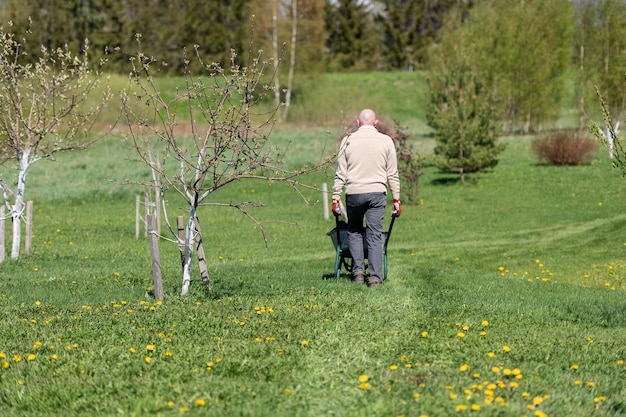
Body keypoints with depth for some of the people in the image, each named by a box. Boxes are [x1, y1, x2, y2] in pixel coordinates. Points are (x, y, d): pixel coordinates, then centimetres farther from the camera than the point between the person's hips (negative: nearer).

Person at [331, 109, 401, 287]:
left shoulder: (348, 141, 3)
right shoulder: (386, 141, 4)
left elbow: (340, 174, 2)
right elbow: (392, 174, 5)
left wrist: (335, 198, 6)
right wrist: (396, 199, 10)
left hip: (354, 193, 0)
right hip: (377, 192, 0)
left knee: (354, 232, 17)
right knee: (375, 235, 1)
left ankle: (358, 270, 7)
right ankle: (375, 276, -4)